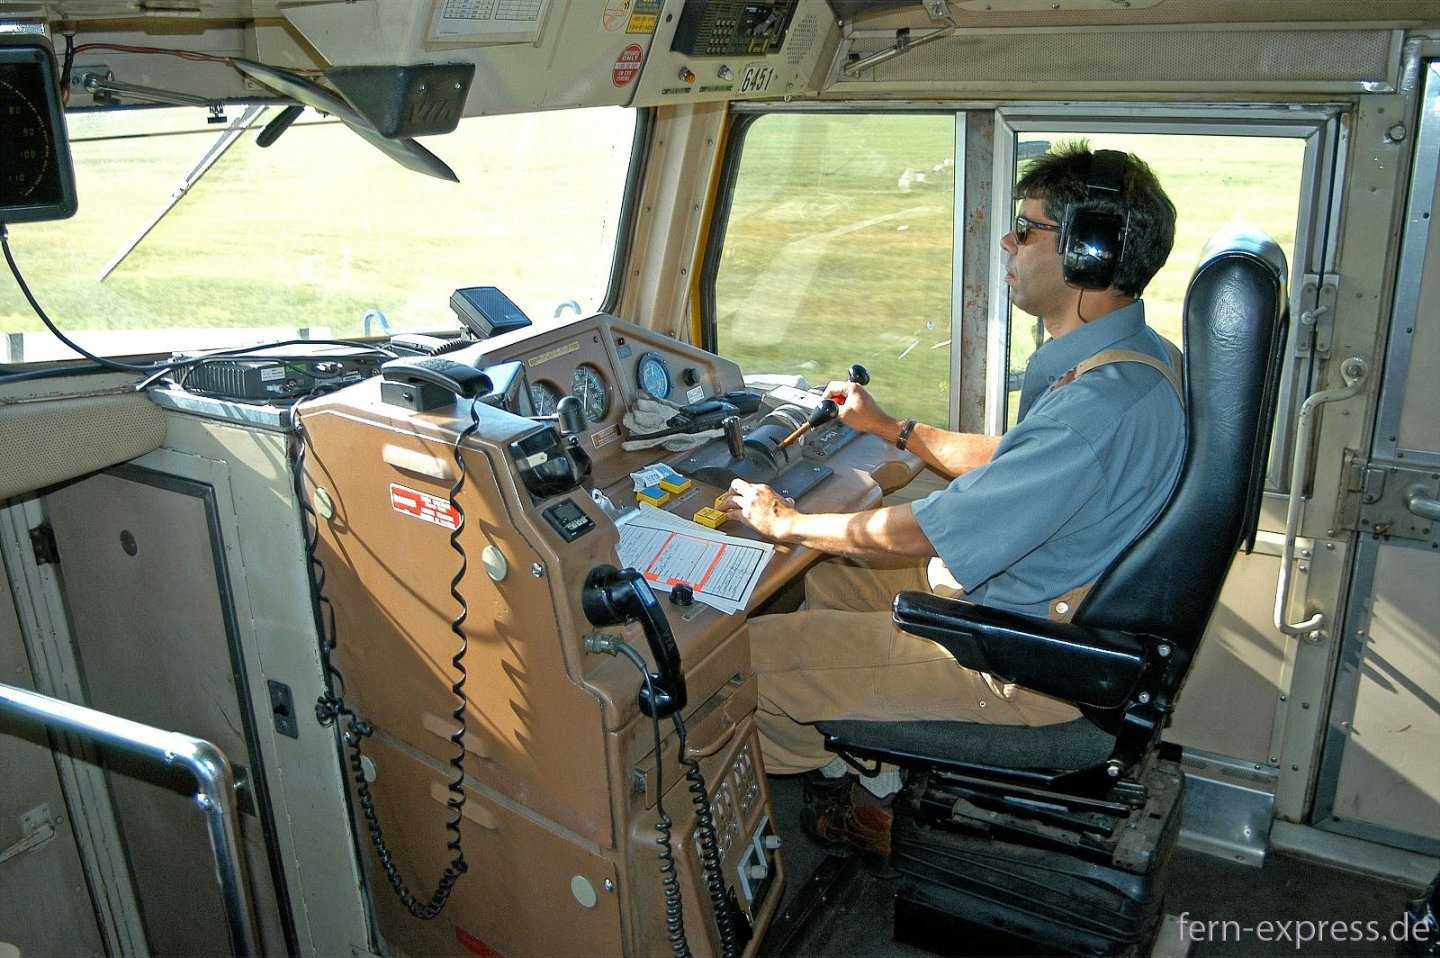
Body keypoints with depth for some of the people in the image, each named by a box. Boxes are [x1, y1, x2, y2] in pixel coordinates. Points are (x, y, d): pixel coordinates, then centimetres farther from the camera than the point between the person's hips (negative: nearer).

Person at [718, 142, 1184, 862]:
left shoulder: (1103, 404, -31)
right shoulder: (1130, 355, 4)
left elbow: (917, 535, -25)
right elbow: (1012, 461, 18)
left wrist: (785, 522, -10)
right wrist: (891, 428, 19)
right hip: (1025, 596, 11)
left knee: (751, 654, -9)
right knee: (819, 585, 19)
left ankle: (863, 784, 22)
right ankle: (875, 782, 23)